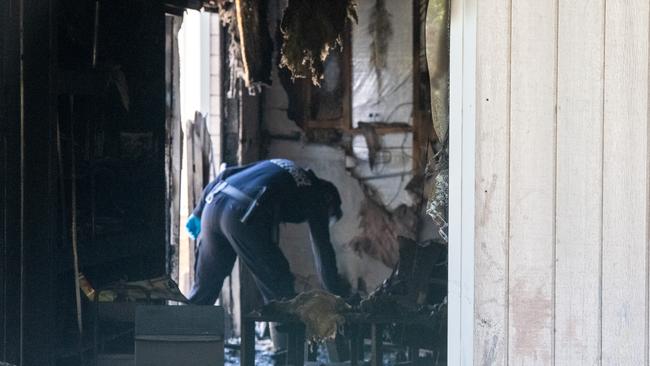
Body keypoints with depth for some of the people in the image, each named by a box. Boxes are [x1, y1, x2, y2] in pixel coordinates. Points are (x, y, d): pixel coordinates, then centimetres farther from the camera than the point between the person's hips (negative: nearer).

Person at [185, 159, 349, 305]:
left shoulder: (278, 166, 35)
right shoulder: (316, 197, 17)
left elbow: (225, 175, 27)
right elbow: (323, 250, 15)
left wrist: (198, 211, 27)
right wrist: (339, 295, 23)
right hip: (244, 217, -7)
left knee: (205, 288, 18)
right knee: (280, 288, 9)